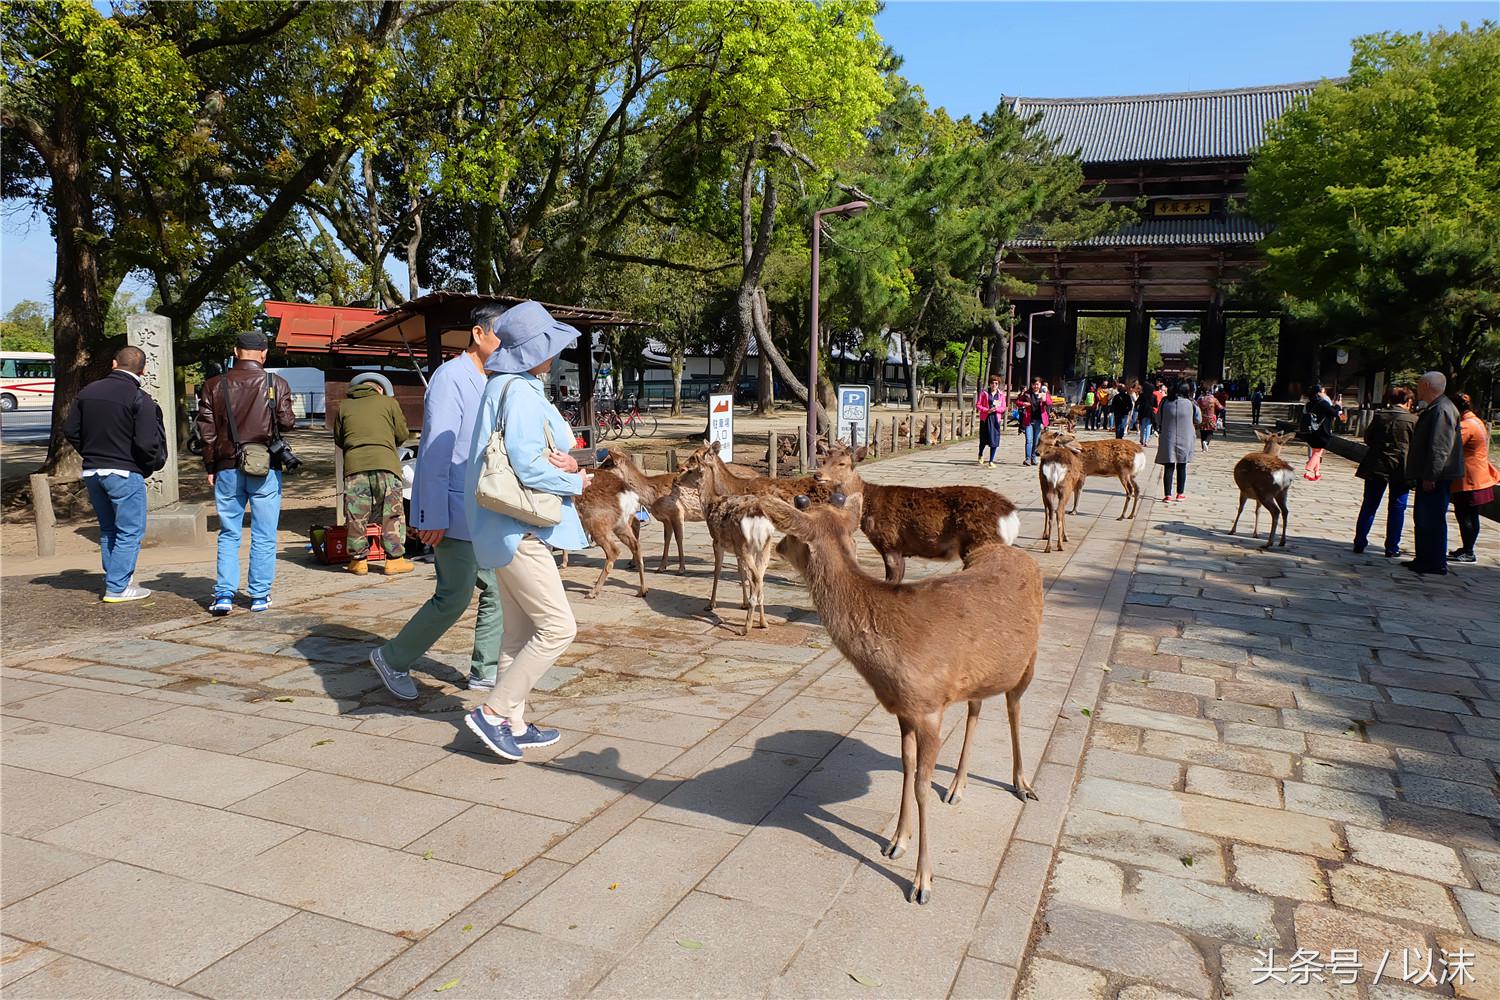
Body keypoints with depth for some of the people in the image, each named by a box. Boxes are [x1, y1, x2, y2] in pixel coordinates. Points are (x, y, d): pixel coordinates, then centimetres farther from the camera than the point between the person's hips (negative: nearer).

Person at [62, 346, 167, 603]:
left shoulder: (87, 392, 7)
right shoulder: (140, 398, -13)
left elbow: (70, 430, 10)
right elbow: (147, 443, -19)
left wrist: (90, 454, 20)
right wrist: (155, 464, -1)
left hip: (92, 472, 7)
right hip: (125, 473, -7)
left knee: (108, 530, 18)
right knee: (130, 531, 2)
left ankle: (115, 580, 25)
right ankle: (118, 588, 2)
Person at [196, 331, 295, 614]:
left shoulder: (215, 385, 3)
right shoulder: (276, 384, -4)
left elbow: (206, 428, 3)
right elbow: (286, 422, -6)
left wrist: (210, 467, 10)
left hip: (228, 468, 2)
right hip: (266, 468, -2)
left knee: (229, 534, 11)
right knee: (263, 536, 5)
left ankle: (224, 594, 4)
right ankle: (260, 596, 7)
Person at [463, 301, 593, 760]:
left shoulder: (504, 387, 16)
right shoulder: (521, 393, -16)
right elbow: (528, 466, -23)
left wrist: (566, 462, -8)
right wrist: (576, 482, -7)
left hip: (510, 529, 11)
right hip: (518, 528, -11)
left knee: (520, 631, 15)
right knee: (558, 627, -7)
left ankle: (513, 724, 23)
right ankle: (494, 712, -1)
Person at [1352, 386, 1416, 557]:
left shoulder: (1379, 415, 0)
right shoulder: (1413, 420, -8)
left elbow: (1368, 438, 8)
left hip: (1376, 466, 2)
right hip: (1400, 468, -2)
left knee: (1369, 506, 9)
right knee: (1397, 508, 6)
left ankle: (1359, 543, 10)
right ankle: (1392, 548, 9)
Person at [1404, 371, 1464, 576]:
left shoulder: (1442, 410, -17)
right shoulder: (1433, 409, 16)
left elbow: (1440, 447, -23)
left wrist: (1430, 476, -24)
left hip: (1436, 478, -11)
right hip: (1428, 477, 11)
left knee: (1433, 520, -5)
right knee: (1422, 519, 16)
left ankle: (1437, 564, 0)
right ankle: (1424, 559, 25)